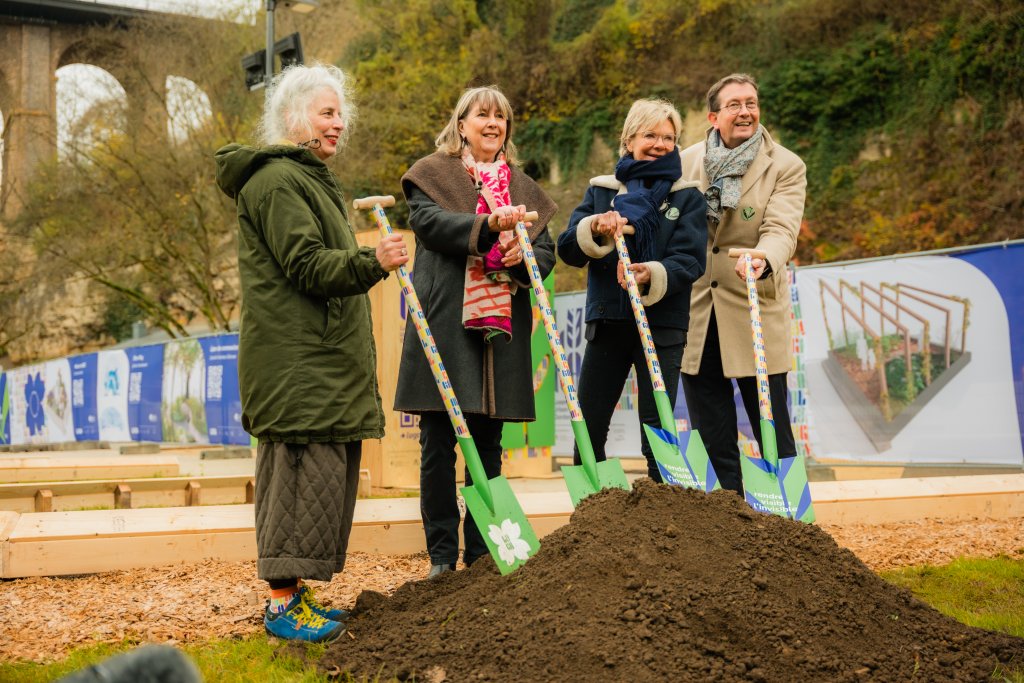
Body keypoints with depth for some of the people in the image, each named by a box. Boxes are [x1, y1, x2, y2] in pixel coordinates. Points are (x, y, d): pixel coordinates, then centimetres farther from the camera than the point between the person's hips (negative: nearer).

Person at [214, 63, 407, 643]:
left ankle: (294, 591, 17)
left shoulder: (307, 177, 23)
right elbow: (307, 265, -20)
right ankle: (284, 605, -5)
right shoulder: (276, 180, -12)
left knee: (315, 469, 10)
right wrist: (373, 262, -32)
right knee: (304, 465, -11)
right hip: (296, 357, -11)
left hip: (319, 352, 11)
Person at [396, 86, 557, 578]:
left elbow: (546, 249, 13)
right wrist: (489, 225, -25)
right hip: (444, 324, -4)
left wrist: (522, 258, -10)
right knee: (438, 445, -2)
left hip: (500, 329, 4)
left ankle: (481, 554, 15)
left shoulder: (522, 186, 20)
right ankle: (442, 555, 7)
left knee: (488, 446, 7)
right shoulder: (431, 174, 7)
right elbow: (429, 222, -12)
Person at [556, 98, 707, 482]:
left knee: (657, 435, 0)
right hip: (607, 321, 2)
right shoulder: (601, 190, 10)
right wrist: (594, 228, -20)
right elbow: (567, 249, 1)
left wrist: (653, 275, -27)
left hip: (662, 326, -2)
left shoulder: (687, 197, 5)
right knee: (587, 433, 5)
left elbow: (690, 261, -7)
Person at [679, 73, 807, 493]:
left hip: (756, 317, -3)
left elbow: (781, 229, -17)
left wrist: (762, 261, -39)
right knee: (713, 442, 10)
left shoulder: (786, 167, -3)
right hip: (696, 317, 3)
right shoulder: (686, 162, 6)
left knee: (774, 437, 3)